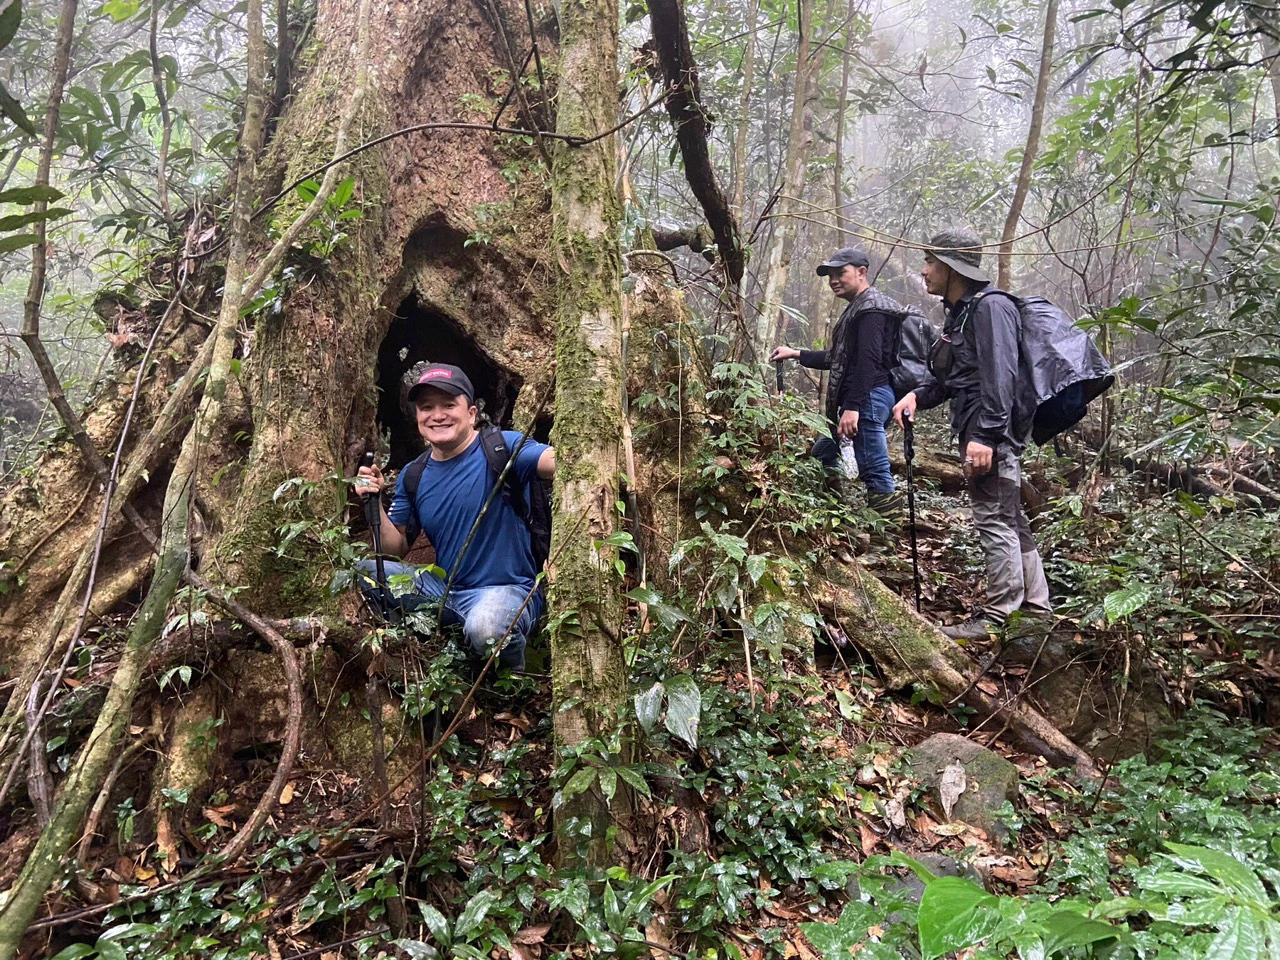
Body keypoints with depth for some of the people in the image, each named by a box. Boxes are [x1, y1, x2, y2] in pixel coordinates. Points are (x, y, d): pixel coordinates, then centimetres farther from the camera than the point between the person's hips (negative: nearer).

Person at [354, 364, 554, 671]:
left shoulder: (501, 448, -10)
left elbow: (557, 462, -29)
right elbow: (396, 549, 10)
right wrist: (375, 502, -6)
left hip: (508, 590, -6)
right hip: (445, 589, 6)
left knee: (485, 629, -37)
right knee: (366, 571, -7)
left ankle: (513, 675, 0)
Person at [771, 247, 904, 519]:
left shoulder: (871, 308, -11)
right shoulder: (858, 308, 23)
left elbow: (868, 361, -22)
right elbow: (840, 358, 30)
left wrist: (853, 407, -28)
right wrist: (797, 354, 27)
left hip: (869, 397, -12)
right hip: (861, 399, 12)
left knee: (875, 471, -10)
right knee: (822, 454, 20)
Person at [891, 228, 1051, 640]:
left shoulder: (990, 307, -12)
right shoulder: (959, 312, 19)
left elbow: (999, 375, -21)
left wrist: (985, 434, -27)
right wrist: (918, 397, 7)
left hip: (992, 433, -11)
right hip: (977, 430, 11)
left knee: (995, 519, -7)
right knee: (1011, 520, 15)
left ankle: (997, 618, -1)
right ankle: (1035, 607, 25)